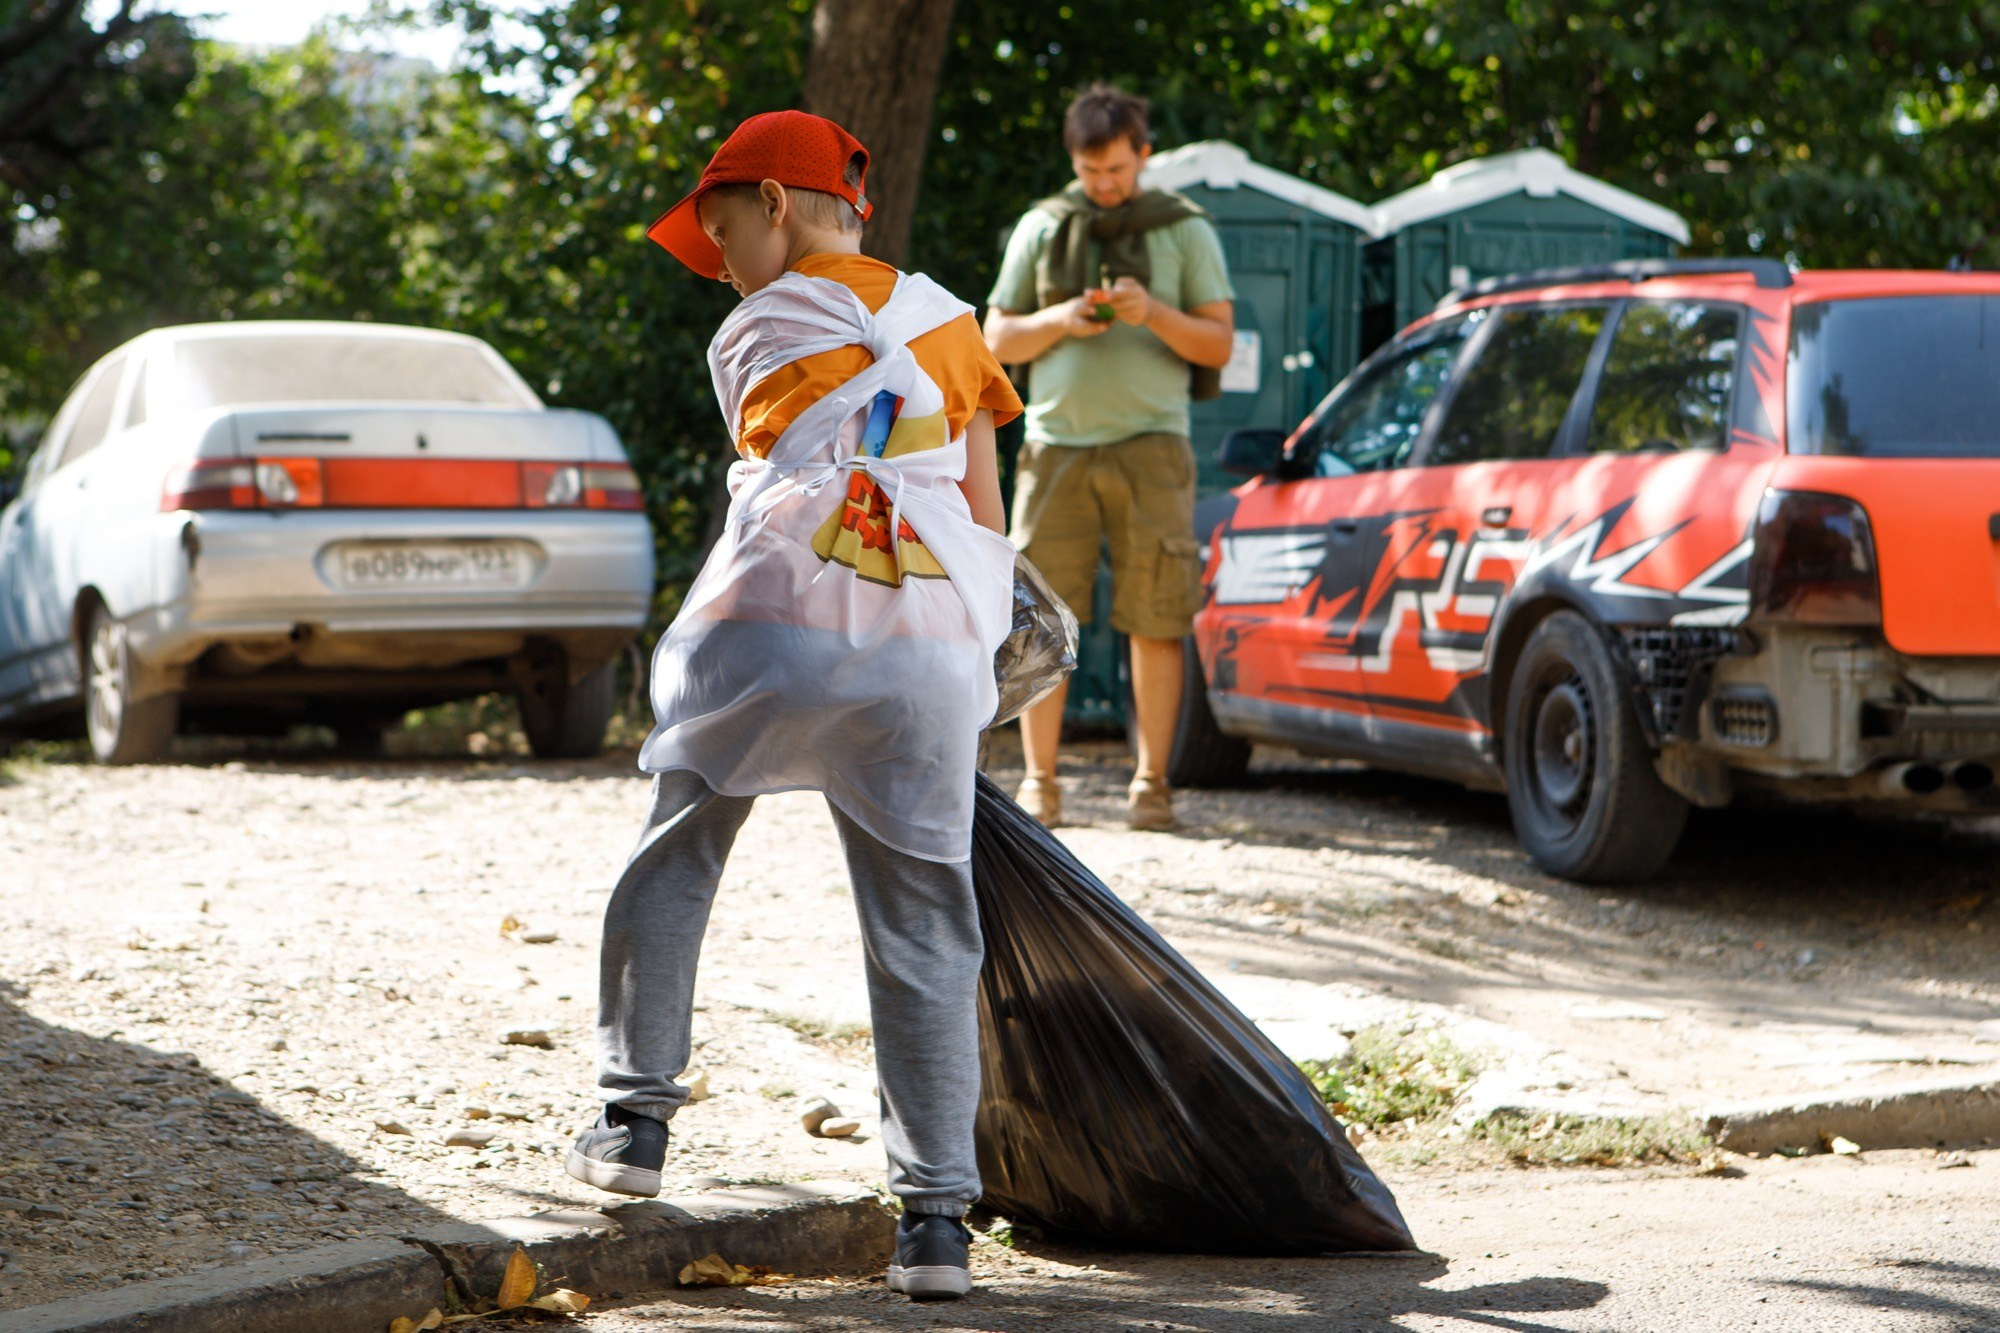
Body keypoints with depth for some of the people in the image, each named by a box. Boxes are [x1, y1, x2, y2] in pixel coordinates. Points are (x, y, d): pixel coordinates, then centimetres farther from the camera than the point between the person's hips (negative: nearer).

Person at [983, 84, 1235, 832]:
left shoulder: (1184, 231, 7)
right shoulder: (1041, 230, 12)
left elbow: (1219, 344, 3)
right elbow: (997, 341, 12)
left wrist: (1154, 314, -15)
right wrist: (1059, 321, -7)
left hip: (1149, 442, -2)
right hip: (1057, 441, 2)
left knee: (1156, 623, -4)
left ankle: (1150, 784, 1)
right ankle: (1039, 782, 2)